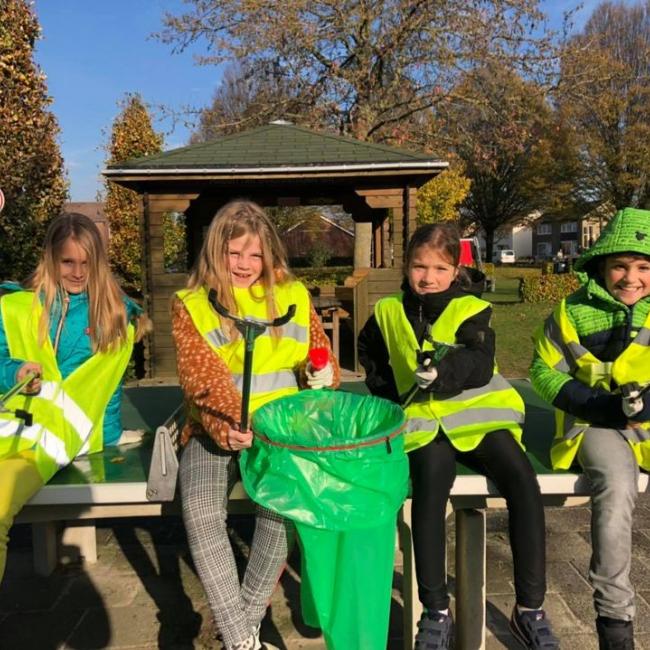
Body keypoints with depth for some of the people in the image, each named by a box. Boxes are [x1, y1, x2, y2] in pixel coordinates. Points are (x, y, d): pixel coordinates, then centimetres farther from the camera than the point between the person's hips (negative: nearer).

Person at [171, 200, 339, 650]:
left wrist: (322, 376, -9)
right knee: (200, 511, -28)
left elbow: (323, 359, 15)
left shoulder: (293, 296, 9)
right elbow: (201, 379, -8)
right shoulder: (191, 305, 3)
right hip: (215, 430, 0)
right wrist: (226, 426, -24)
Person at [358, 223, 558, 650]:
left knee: (523, 481, -25)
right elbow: (372, 355, 30)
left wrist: (444, 369, -35)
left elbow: (481, 365, -14)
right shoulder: (389, 313, 10)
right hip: (425, 420, 0)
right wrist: (390, 396, 17)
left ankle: (530, 608, -10)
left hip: (479, 413, 0)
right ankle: (436, 612, -18)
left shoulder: (471, 309, 2)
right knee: (429, 487, -31)